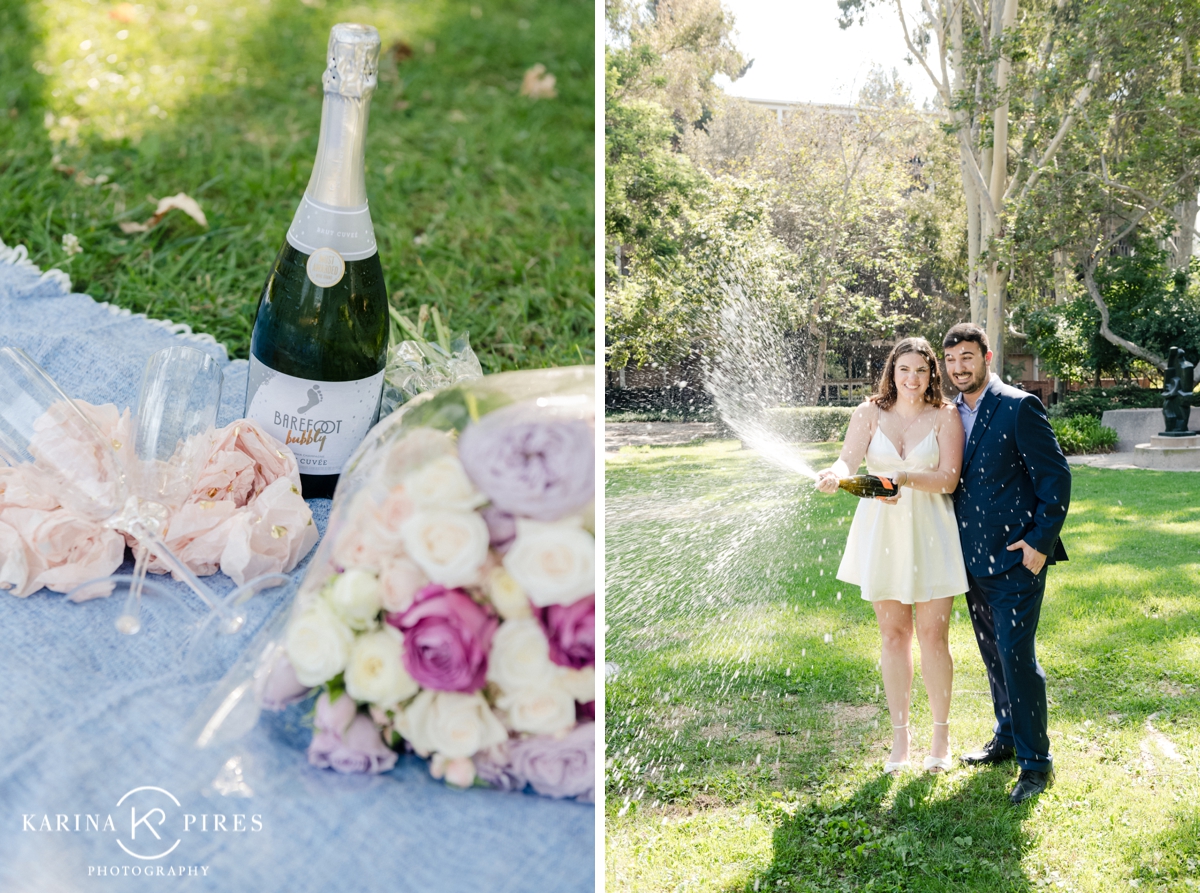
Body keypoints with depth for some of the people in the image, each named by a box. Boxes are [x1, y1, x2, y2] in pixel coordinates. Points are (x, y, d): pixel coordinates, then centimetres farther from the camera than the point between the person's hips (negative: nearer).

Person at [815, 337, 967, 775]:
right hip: (881, 533, 2)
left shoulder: (945, 416, 0)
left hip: (930, 533, -1)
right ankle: (900, 738, 17)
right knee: (893, 635, 7)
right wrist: (834, 475, -32)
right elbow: (848, 460, -9)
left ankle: (941, 736, 15)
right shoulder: (870, 413, 3)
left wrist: (902, 477, -24)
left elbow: (948, 478, -9)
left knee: (933, 635, -1)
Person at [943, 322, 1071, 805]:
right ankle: (1006, 738, 32)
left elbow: (1055, 476, -12)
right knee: (993, 654, 17)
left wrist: (1040, 540, -15)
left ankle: (1035, 761, 2)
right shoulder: (952, 414, 10)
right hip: (975, 557, 7)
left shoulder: (1018, 406, -11)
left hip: (1016, 555, -7)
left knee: (1016, 655, -8)